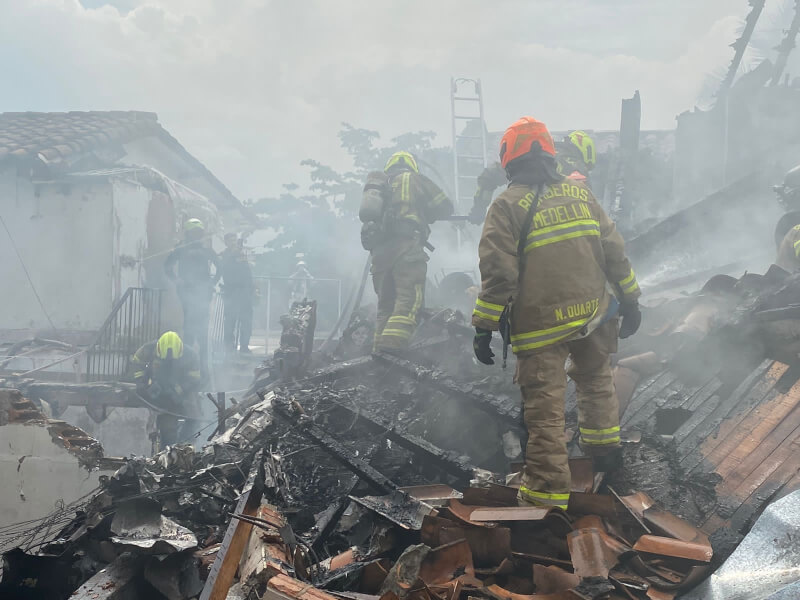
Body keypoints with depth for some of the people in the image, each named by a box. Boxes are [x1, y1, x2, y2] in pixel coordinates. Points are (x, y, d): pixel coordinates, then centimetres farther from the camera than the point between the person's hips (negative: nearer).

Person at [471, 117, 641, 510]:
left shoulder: (508, 206, -10)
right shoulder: (580, 193, 5)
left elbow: (498, 273, -15)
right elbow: (613, 250, 8)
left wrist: (484, 327, -11)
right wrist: (629, 299, 17)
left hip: (540, 325, -5)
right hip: (592, 314, 5)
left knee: (545, 408, 0)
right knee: (595, 378, 30)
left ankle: (548, 490, 2)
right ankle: (603, 445, 46)